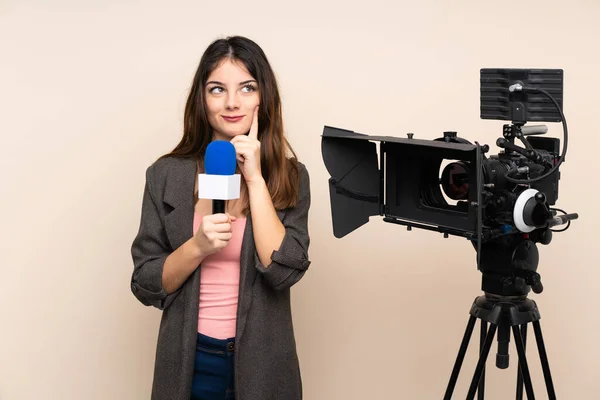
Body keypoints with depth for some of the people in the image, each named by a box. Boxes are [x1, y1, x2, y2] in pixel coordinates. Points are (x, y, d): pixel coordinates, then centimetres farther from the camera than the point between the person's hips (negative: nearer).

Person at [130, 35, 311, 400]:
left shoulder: (290, 175, -4)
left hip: (262, 360, 0)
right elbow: (145, 285, -3)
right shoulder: (167, 175, -4)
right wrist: (198, 246, -19)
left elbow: (285, 270, -17)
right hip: (191, 359, 0)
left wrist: (255, 178, -18)